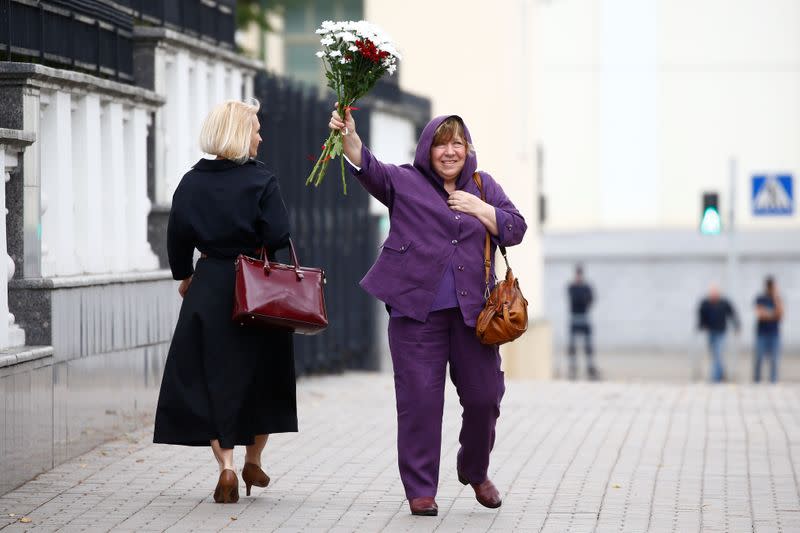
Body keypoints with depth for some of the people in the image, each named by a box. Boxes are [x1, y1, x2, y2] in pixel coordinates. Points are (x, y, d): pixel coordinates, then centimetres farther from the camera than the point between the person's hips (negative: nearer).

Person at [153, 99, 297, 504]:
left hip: (210, 289, 2)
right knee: (260, 374, 16)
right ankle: (253, 462, 26)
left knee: (211, 378, 5)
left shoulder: (192, 182, 0)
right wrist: (253, 245, 6)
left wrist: (184, 276, 20)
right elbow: (278, 236, -16)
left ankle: (226, 467, -9)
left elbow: (177, 238, 3)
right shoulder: (261, 181, -9)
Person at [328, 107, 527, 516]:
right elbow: (367, 167, -13)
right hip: (418, 310, -3)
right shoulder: (405, 182, 4)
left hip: (472, 311, 3)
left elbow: (515, 229, 7)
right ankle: (420, 490, 5)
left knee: (484, 397, 6)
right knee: (420, 399, -4)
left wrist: (478, 208, -6)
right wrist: (348, 135, -32)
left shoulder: (483, 187, 13)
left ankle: (474, 470, 31)